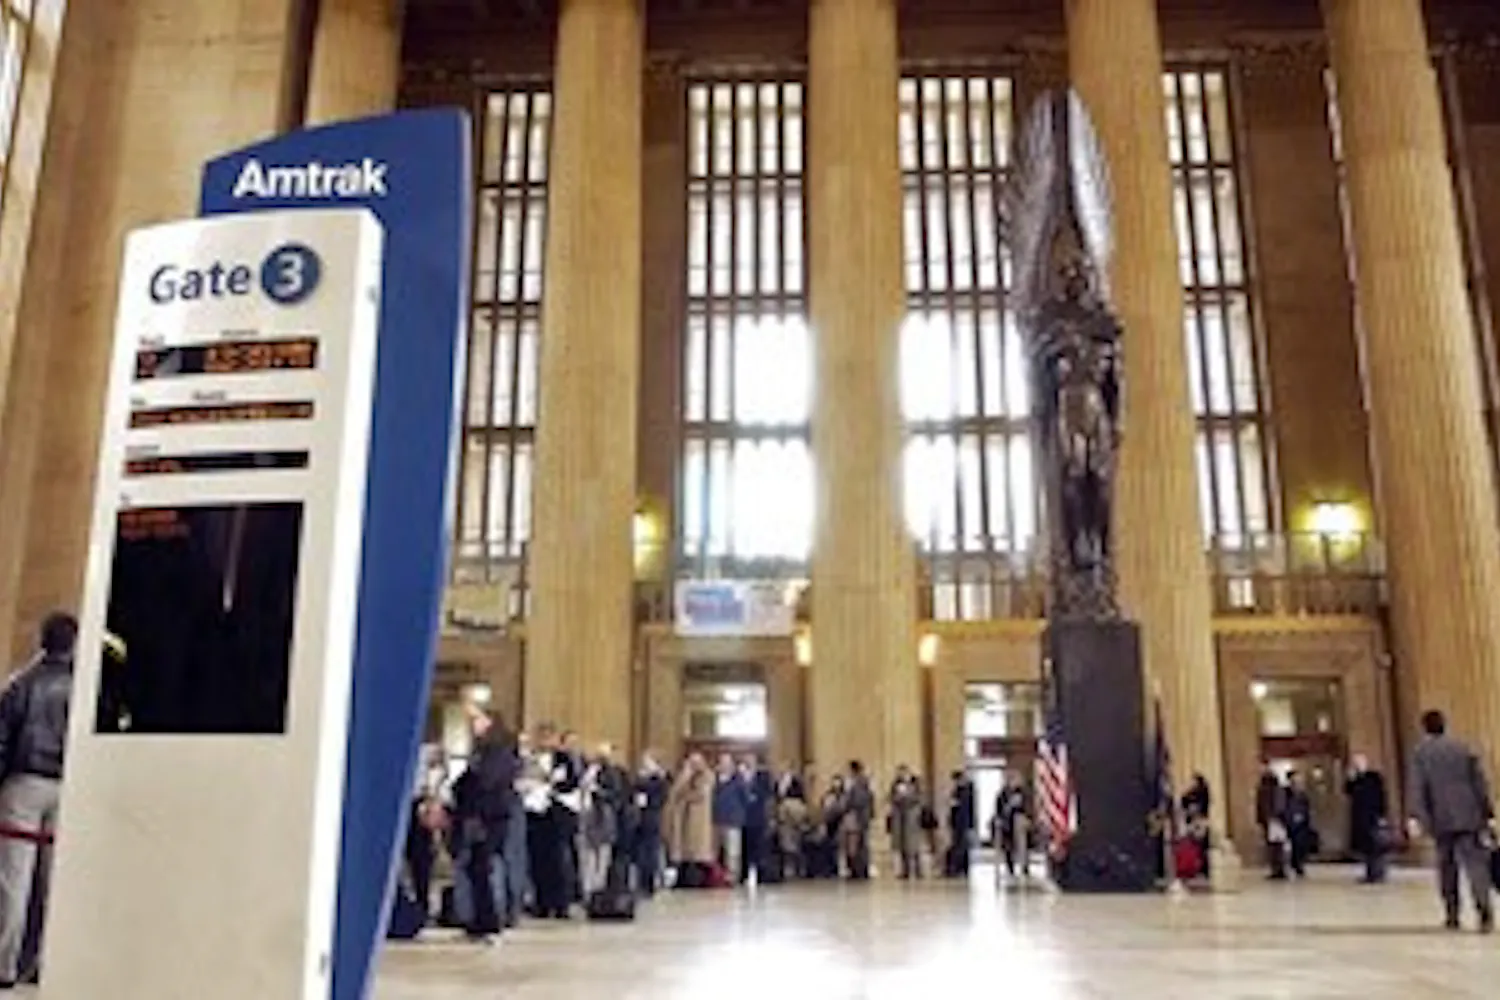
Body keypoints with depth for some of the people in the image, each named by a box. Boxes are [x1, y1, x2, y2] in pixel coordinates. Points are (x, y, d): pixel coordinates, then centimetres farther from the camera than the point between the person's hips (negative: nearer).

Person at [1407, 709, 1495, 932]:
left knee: (1447, 866, 11)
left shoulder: (1420, 753, 3)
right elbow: (1480, 783, 7)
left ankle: (1452, 916, 14)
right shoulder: (1464, 749, 9)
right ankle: (1485, 908, -23)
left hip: (1442, 819, 0)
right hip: (1468, 817, 1)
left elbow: (1417, 787, -6)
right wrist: (1488, 813, 10)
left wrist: (1415, 817, -11)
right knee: (1475, 863, -4)